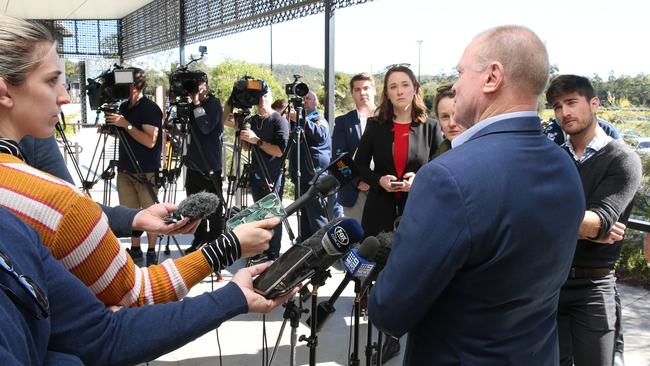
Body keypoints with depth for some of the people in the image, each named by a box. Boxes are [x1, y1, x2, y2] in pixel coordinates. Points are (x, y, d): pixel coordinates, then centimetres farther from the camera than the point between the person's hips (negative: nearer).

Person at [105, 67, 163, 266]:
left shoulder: (150, 109, -11)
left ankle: (151, 251, 10)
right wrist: (111, 126, 1)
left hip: (146, 171, -7)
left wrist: (126, 124, -21)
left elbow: (150, 141, -18)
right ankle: (135, 249, 19)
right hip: (125, 169, 7)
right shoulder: (123, 107, 11)